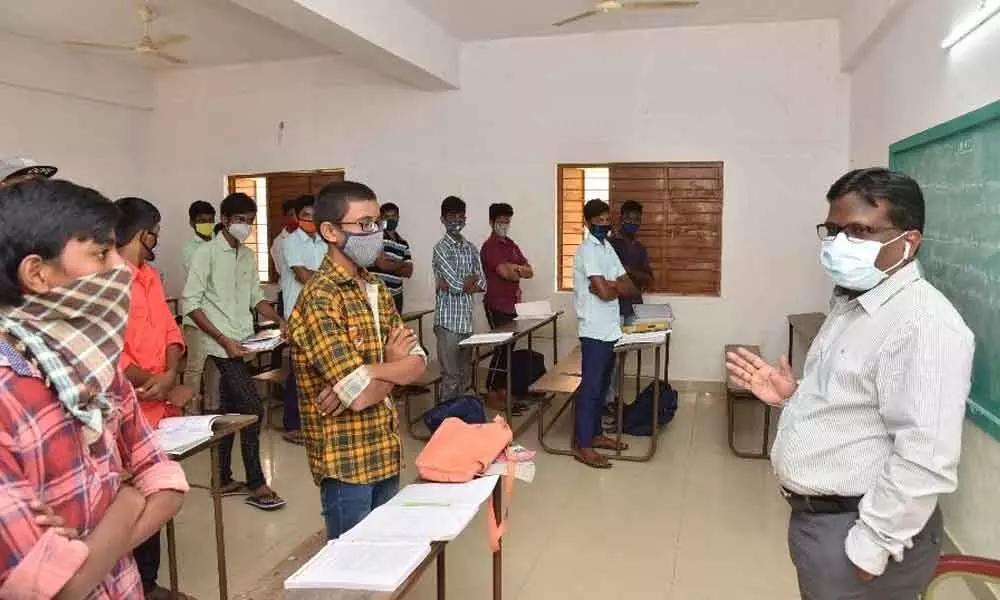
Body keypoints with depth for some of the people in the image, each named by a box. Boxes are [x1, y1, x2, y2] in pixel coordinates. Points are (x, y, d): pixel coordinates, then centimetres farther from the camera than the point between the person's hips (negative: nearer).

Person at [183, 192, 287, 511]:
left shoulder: (248, 256, 11)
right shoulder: (207, 253, -10)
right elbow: (190, 303, -13)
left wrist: (280, 321, 1)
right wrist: (224, 339, -18)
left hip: (241, 344, 7)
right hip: (222, 345, -7)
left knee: (230, 410, 13)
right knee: (252, 409, -10)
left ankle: (224, 480, 24)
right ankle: (256, 485, 0)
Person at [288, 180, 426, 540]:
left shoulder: (377, 290, 8)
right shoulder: (319, 300, -20)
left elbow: (417, 361, 2)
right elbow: (361, 393, -25)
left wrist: (371, 375, -17)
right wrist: (392, 365, -6)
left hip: (385, 450, 8)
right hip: (345, 458, -8)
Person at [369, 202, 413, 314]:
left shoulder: (403, 243, 13)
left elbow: (408, 272, 6)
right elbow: (382, 264, -14)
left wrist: (389, 265, -7)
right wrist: (402, 263, 3)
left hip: (396, 295, 6)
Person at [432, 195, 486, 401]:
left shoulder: (470, 248, 12)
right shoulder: (441, 248, -8)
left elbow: (482, 284, 4)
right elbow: (456, 284, -17)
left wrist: (459, 284, -9)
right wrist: (472, 278, 0)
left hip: (467, 318, 7)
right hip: (448, 319, -7)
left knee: (465, 376, 13)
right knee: (451, 376, -2)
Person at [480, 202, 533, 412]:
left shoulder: (511, 245, 16)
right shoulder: (490, 246, -10)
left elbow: (530, 271, 9)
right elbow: (505, 272, -23)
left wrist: (514, 269, -11)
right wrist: (521, 272, -3)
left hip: (512, 305, 8)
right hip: (497, 306, -8)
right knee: (503, 348, -7)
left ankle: (502, 391, 17)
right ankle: (491, 395, 1)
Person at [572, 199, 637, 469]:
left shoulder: (608, 248, 14)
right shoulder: (588, 250, -13)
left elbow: (631, 288, 9)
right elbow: (605, 292, -22)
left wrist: (609, 285, -10)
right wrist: (617, 286, -1)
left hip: (610, 329, 9)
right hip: (595, 330, -9)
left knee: (602, 385, 16)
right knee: (590, 386, -4)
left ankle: (595, 434, 27)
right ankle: (582, 445, 3)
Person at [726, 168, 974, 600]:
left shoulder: (924, 323, -22)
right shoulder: (851, 303, 9)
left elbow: (925, 461, -27)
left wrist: (868, 550, -22)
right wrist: (792, 395, 4)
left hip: (856, 527, -9)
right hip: (815, 515, 9)